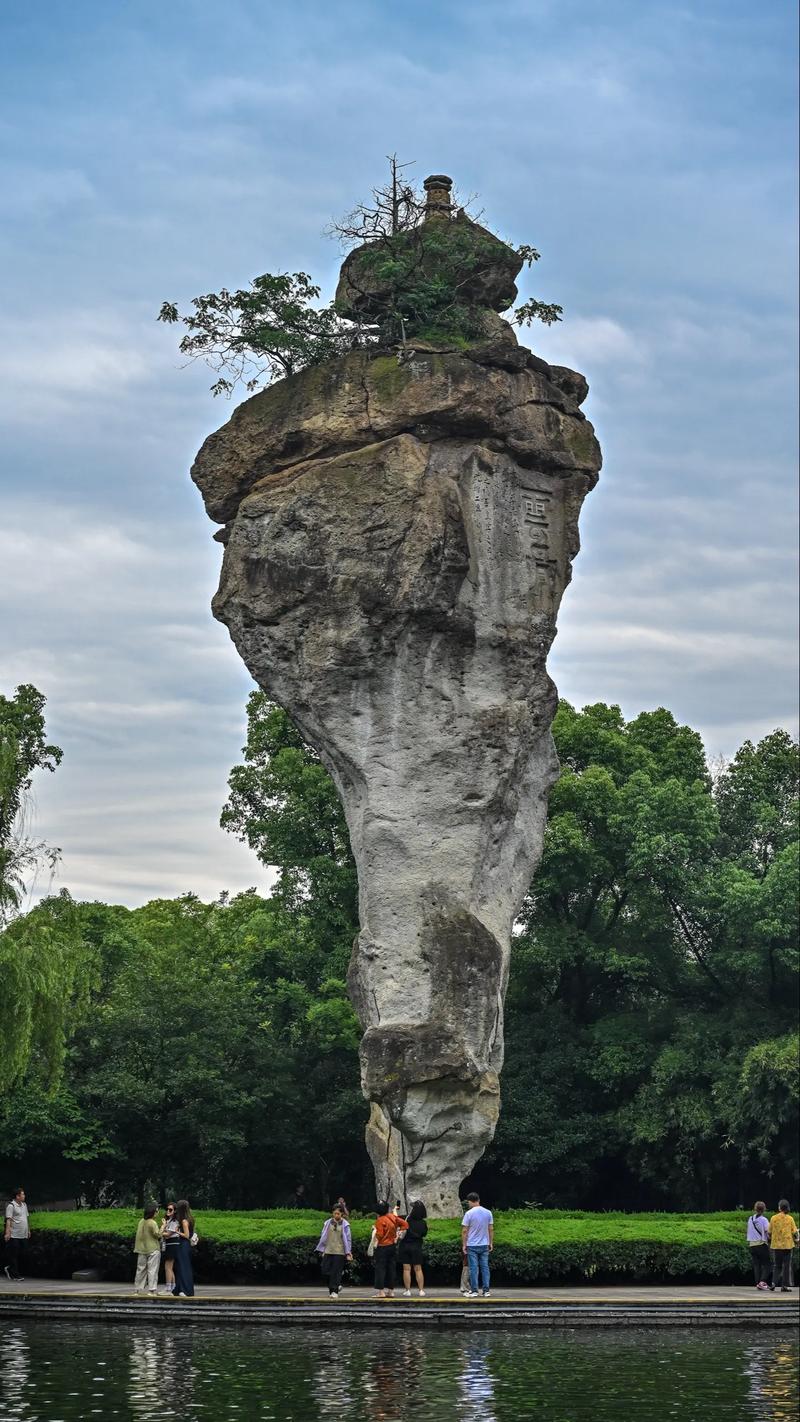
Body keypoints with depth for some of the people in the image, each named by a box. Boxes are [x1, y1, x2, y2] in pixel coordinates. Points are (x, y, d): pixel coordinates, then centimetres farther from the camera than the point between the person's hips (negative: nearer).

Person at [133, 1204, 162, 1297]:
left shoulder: (141, 1221, 7)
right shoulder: (152, 1223, -16)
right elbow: (158, 1234, -17)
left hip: (142, 1250, 7)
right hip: (153, 1249, -7)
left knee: (141, 1269, 12)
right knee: (152, 1270, -5)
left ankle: (137, 1289, 13)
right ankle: (152, 1290, -11)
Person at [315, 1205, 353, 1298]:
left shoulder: (345, 1225, 0)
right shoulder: (328, 1223, 7)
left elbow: (348, 1239, 1)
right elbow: (323, 1237, 13)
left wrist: (348, 1253, -3)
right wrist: (322, 1250, 11)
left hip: (339, 1252, -3)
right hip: (328, 1251, 3)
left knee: (336, 1272, -4)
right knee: (326, 1271, -1)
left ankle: (334, 1291, 3)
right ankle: (336, 1285, 20)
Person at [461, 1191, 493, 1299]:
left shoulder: (469, 1213, -10)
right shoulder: (488, 1213, 2)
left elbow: (464, 1231, -9)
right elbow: (491, 1229, 6)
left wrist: (464, 1245, -1)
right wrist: (491, 1243, 14)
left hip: (472, 1245, -4)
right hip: (485, 1245, 4)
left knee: (474, 1268, 0)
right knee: (485, 1267, 6)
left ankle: (474, 1291, -2)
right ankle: (486, 1291, 4)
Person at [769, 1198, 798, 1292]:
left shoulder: (773, 1218, -2)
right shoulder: (790, 1219, -5)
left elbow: (770, 1232, 4)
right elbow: (794, 1232, -2)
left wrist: (770, 1240, 23)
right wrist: (796, 1240, 17)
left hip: (776, 1245, 1)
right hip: (787, 1245, -1)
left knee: (776, 1265, 13)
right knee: (787, 1266, 5)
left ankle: (774, 1282, -4)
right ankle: (785, 1285, 2)